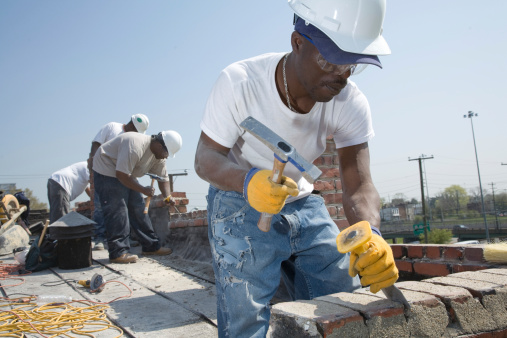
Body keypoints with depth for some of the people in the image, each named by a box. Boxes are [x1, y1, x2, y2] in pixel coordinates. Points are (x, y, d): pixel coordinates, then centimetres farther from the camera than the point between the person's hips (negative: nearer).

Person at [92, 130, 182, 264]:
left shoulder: (159, 154, -3)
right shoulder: (135, 146, -33)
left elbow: (163, 178, 3)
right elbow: (121, 175, -34)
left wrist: (167, 197, -13)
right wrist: (143, 190, -28)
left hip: (126, 174, 9)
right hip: (107, 170, -9)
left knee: (138, 208, 7)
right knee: (117, 211, -14)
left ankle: (151, 246, 13)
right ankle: (118, 253, -9)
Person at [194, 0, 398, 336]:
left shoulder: (351, 103, -15)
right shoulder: (239, 82, -25)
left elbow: (359, 186, -20)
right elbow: (206, 157, -20)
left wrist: (370, 234, -43)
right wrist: (248, 181, -43)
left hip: (304, 205, 4)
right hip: (241, 205, -3)